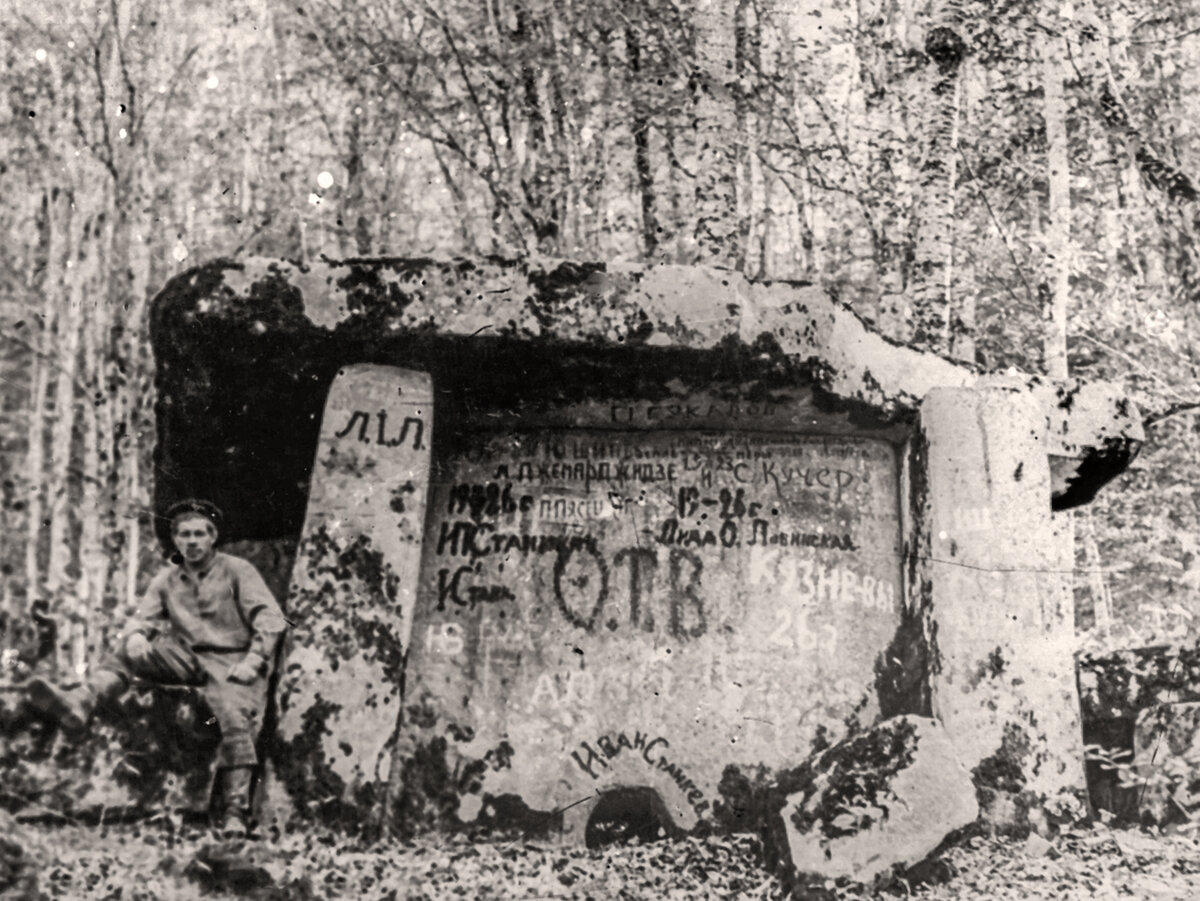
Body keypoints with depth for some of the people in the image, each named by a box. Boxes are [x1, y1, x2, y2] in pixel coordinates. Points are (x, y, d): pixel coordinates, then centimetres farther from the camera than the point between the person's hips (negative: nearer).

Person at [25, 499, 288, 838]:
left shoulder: (237, 570, 0)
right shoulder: (166, 579, 14)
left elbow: (271, 618, -6)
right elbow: (144, 619, 12)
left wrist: (253, 662, -19)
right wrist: (136, 636, -14)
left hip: (230, 662, -5)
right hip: (187, 659, 5)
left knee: (237, 718, -29)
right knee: (128, 653, -13)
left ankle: (234, 812, -27)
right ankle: (78, 705, -34)